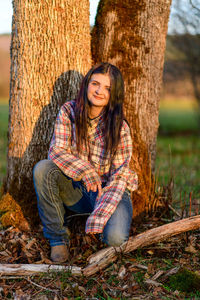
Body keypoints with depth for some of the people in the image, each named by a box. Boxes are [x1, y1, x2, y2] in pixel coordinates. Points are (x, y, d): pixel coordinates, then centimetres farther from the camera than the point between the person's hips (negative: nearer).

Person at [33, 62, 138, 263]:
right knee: (42, 168, -27)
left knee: (115, 238, -29)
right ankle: (57, 237, -12)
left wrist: (98, 217, -27)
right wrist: (85, 171, -30)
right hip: (75, 188, 2)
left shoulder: (120, 127, -15)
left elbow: (118, 176, -16)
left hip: (109, 189, -2)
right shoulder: (68, 111, -8)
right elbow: (56, 151, -12)